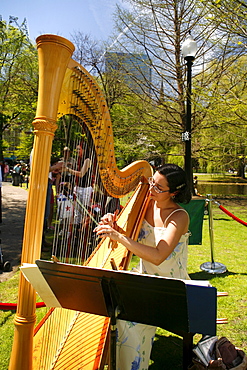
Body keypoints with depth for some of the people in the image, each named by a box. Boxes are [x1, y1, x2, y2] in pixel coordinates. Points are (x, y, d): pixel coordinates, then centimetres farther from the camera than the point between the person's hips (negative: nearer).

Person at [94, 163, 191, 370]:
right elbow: (129, 232, 5)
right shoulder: (146, 204, -1)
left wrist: (119, 236, -34)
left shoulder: (179, 217, -18)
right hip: (143, 278, 5)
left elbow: (158, 257, -30)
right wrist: (113, 225, -18)